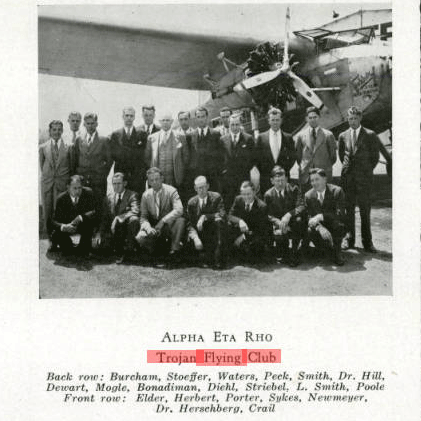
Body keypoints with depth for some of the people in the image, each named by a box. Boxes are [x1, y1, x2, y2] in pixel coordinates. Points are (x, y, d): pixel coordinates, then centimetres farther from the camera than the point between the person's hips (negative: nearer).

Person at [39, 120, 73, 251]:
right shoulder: (43, 147, 7)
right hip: (47, 183, 2)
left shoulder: (68, 147, 4)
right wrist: (48, 176, 8)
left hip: (62, 184, -2)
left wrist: (69, 181, 5)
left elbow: (72, 167, 8)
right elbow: (42, 165, 14)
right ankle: (52, 240, 13)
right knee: (47, 213, 3)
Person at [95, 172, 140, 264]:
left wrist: (118, 218, -31)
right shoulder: (109, 198, 11)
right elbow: (104, 218, 9)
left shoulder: (132, 195, -4)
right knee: (97, 243, -14)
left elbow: (135, 211, -22)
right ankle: (119, 249, 15)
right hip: (113, 230, 5)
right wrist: (99, 233, -5)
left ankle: (129, 249, -17)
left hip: (127, 228, -5)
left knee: (134, 219, -36)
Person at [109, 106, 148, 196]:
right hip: (120, 175, 1)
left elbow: (141, 154, 1)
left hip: (138, 176, 0)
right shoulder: (115, 135, 10)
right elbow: (113, 155, -1)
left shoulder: (142, 134, 9)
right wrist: (134, 153, -6)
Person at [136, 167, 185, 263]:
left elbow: (179, 210, -22)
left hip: (169, 226, -2)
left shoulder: (171, 191, -7)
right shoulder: (146, 195, 4)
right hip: (153, 227, 2)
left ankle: (174, 251, -24)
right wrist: (148, 227, -20)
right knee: (140, 237, -27)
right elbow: (143, 217, 3)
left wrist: (163, 221, -31)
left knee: (181, 220, -34)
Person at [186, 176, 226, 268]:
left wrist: (205, 217, -26)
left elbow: (222, 215, -15)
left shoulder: (216, 197, -3)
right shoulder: (192, 202, 3)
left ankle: (219, 258, -33)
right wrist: (195, 238, -21)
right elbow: (190, 223, -3)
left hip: (215, 232, -2)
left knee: (219, 221, -33)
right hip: (200, 234, 2)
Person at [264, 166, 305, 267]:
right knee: (278, 235, -33)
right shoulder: (268, 195, 1)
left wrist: (289, 215, -32)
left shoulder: (294, 189, -3)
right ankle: (285, 255, 4)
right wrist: (277, 221, -25)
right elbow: (269, 215, -3)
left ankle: (294, 253, -19)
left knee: (298, 219, -36)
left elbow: (301, 206, -14)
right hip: (279, 224, 0)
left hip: (293, 223, 0)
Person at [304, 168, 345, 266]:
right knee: (309, 232, -29)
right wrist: (320, 228, -32)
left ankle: (336, 252, -12)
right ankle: (329, 246, 3)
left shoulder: (337, 191, -14)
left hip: (334, 227, -3)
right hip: (319, 227, 3)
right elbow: (310, 217, -9)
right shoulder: (308, 195, -4)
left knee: (338, 224, -36)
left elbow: (340, 214, -23)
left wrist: (321, 216, -36)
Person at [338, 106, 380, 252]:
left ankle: (367, 241, 5)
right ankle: (349, 239, 13)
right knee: (349, 209, 5)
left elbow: (375, 156, 5)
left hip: (364, 177, -2)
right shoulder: (343, 136, 9)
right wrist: (347, 167, 14)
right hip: (347, 177, 3)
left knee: (365, 210, -1)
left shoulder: (370, 135, 0)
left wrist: (367, 171, 4)